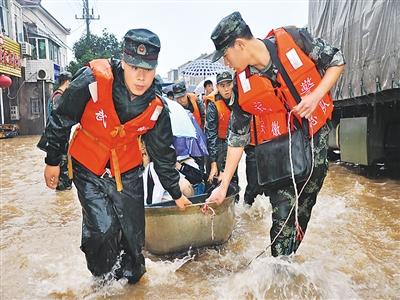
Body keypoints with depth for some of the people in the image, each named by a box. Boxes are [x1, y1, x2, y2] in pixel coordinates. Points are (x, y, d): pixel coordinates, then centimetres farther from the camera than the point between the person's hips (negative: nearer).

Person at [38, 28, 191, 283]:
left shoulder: (156, 108, -16)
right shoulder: (92, 81, -25)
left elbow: (163, 153, -3)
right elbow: (61, 120, -10)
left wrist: (176, 193, 5)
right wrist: (53, 161, 0)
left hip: (128, 171, 3)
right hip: (88, 168, -2)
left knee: (133, 232, 8)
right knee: (102, 229, -8)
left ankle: (132, 277, 37)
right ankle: (106, 281, 22)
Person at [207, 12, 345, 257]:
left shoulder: (294, 40, -14)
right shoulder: (243, 86, -9)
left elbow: (337, 62, -1)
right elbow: (237, 138, -4)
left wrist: (316, 95, -19)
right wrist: (224, 186, -4)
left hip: (316, 138, 0)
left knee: (304, 208, 11)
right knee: (283, 216, -7)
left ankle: (290, 258, 32)